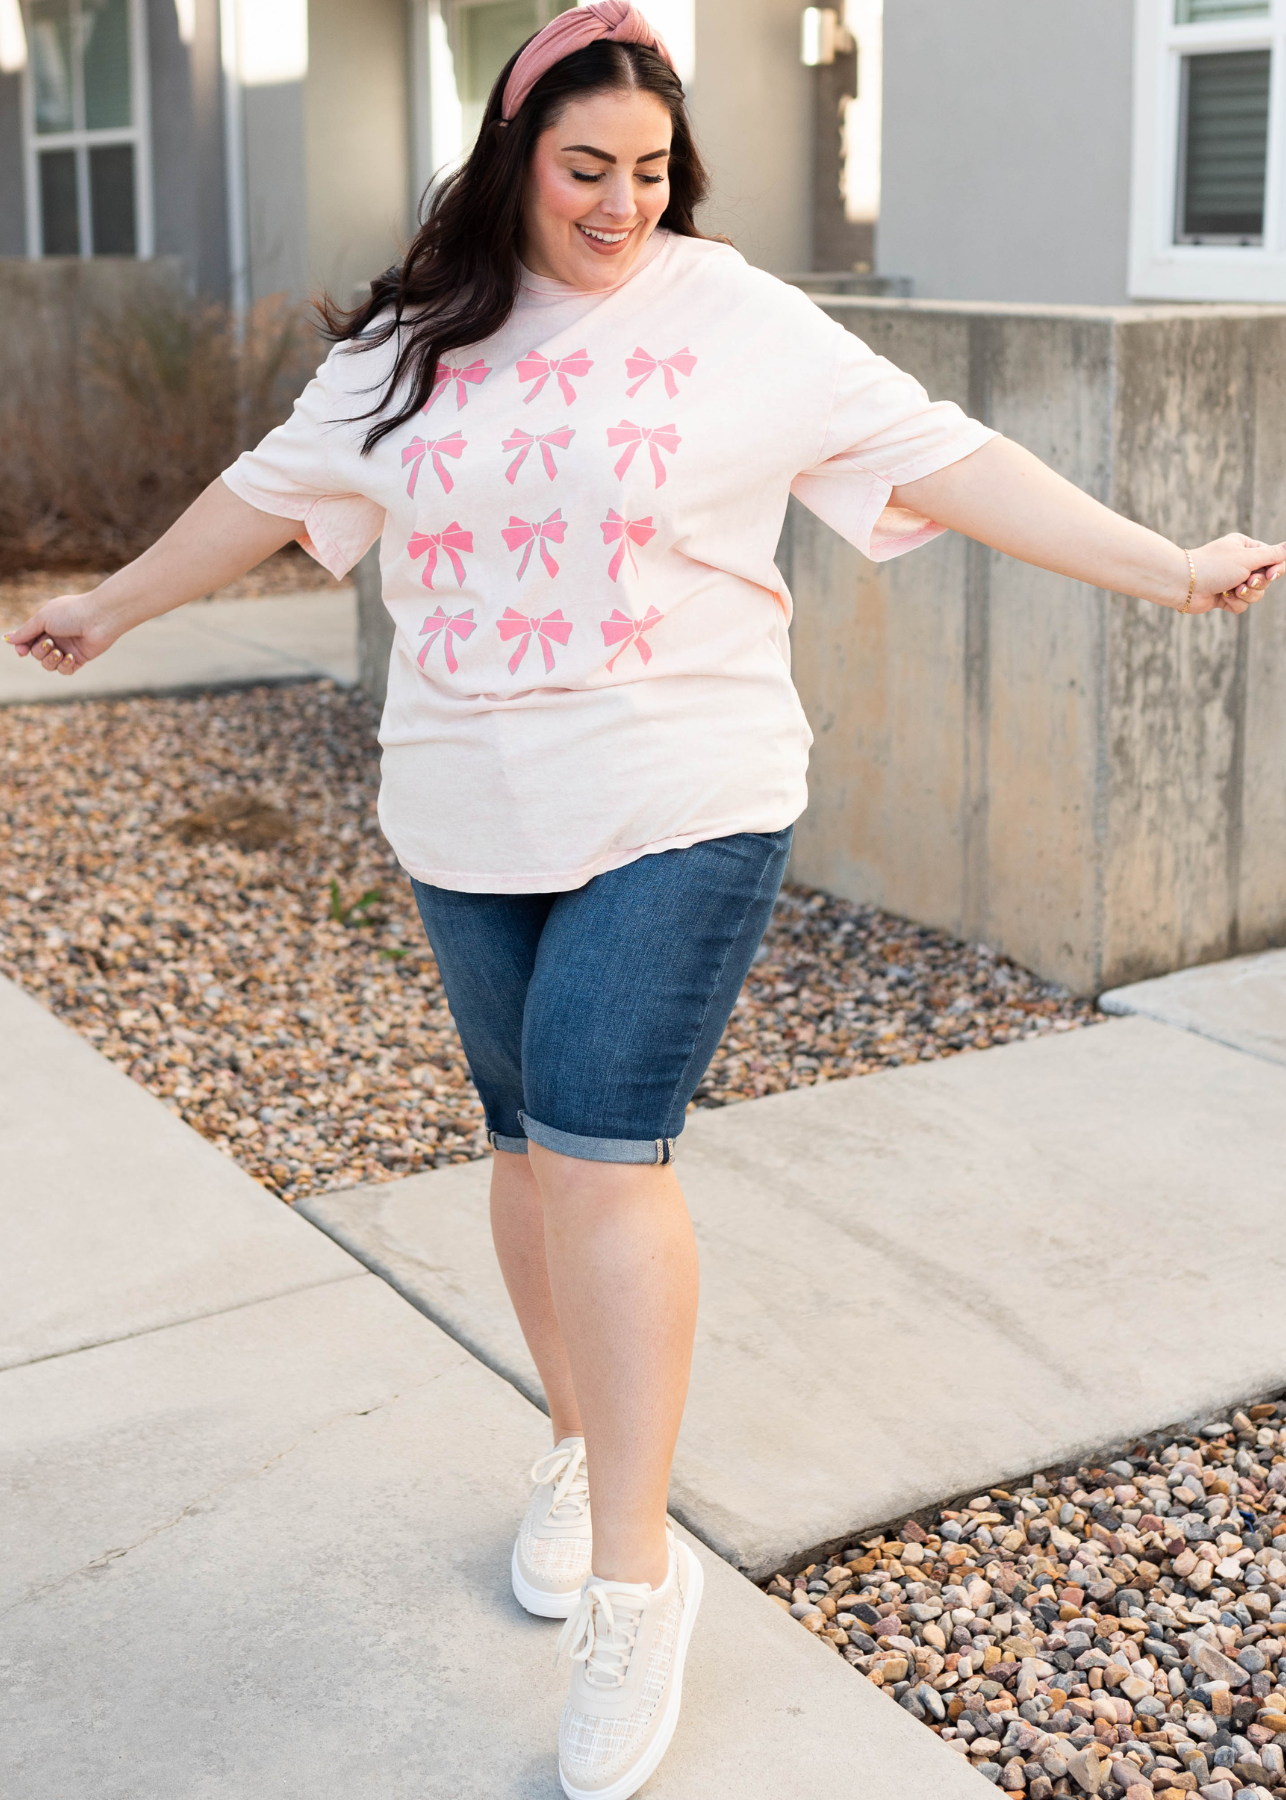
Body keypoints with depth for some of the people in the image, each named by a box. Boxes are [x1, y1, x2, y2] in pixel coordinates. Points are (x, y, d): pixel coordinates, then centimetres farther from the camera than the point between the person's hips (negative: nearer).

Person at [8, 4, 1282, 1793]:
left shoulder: (739, 320, -3)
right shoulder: (416, 339, 7)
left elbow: (938, 457, -7)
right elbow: (275, 487, 19)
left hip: (682, 808, -4)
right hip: (470, 821, 4)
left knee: (600, 1147, -12)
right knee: (532, 1144, 13)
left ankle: (634, 1576, -2)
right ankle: (582, 1448, 35)